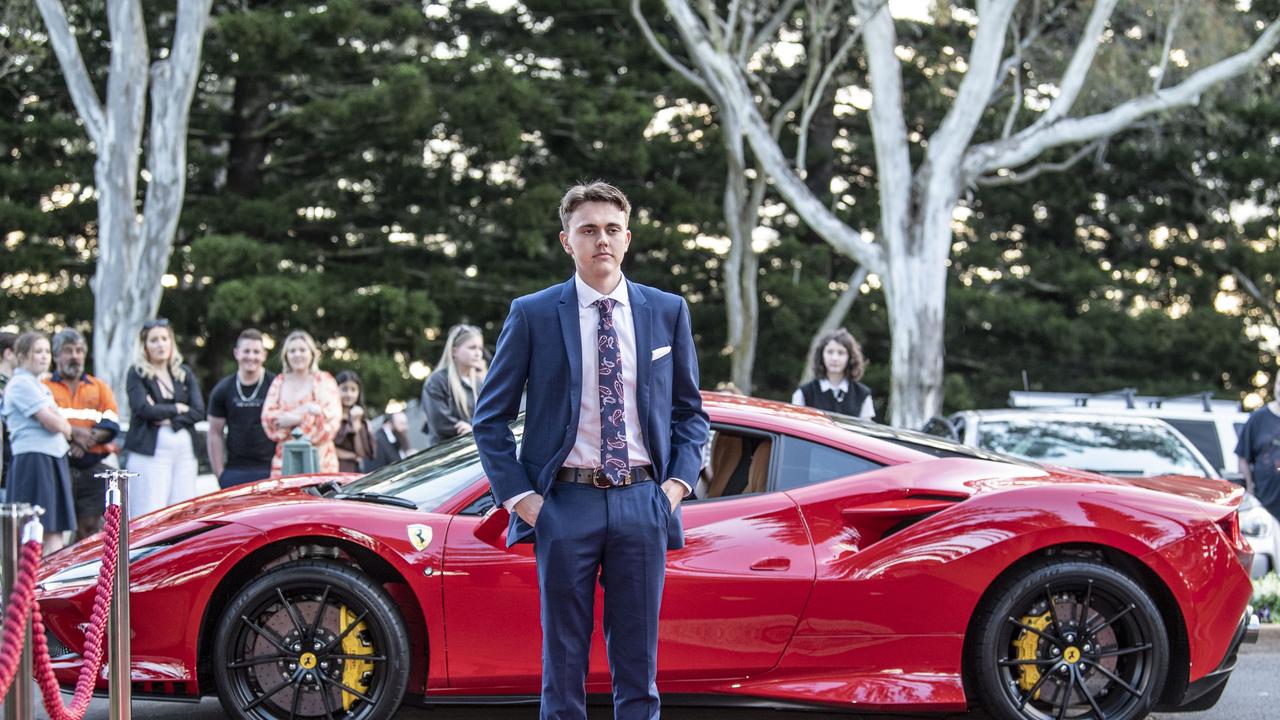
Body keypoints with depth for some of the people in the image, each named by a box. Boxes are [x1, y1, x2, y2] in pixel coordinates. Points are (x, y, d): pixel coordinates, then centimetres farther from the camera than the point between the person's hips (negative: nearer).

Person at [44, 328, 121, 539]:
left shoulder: (100, 388, 17)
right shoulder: (44, 387, 9)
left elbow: (111, 426, 4)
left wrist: (87, 439, -13)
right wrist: (73, 433, -19)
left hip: (93, 469, 2)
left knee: (90, 524, -2)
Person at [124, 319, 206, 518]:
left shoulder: (185, 374, 15)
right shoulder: (136, 374, 4)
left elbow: (198, 411, 4)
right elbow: (144, 409, -10)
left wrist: (169, 420, -9)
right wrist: (178, 409, 0)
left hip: (184, 451, 4)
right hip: (151, 451, -4)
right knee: (150, 513, -10)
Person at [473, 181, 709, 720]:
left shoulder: (668, 311, 8)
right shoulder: (532, 315, 1)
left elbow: (691, 412, 16)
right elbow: (490, 417, 4)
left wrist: (678, 481, 1)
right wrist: (517, 496, -5)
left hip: (643, 504, 2)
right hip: (564, 506, -2)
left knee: (638, 668, 5)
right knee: (563, 670, 3)